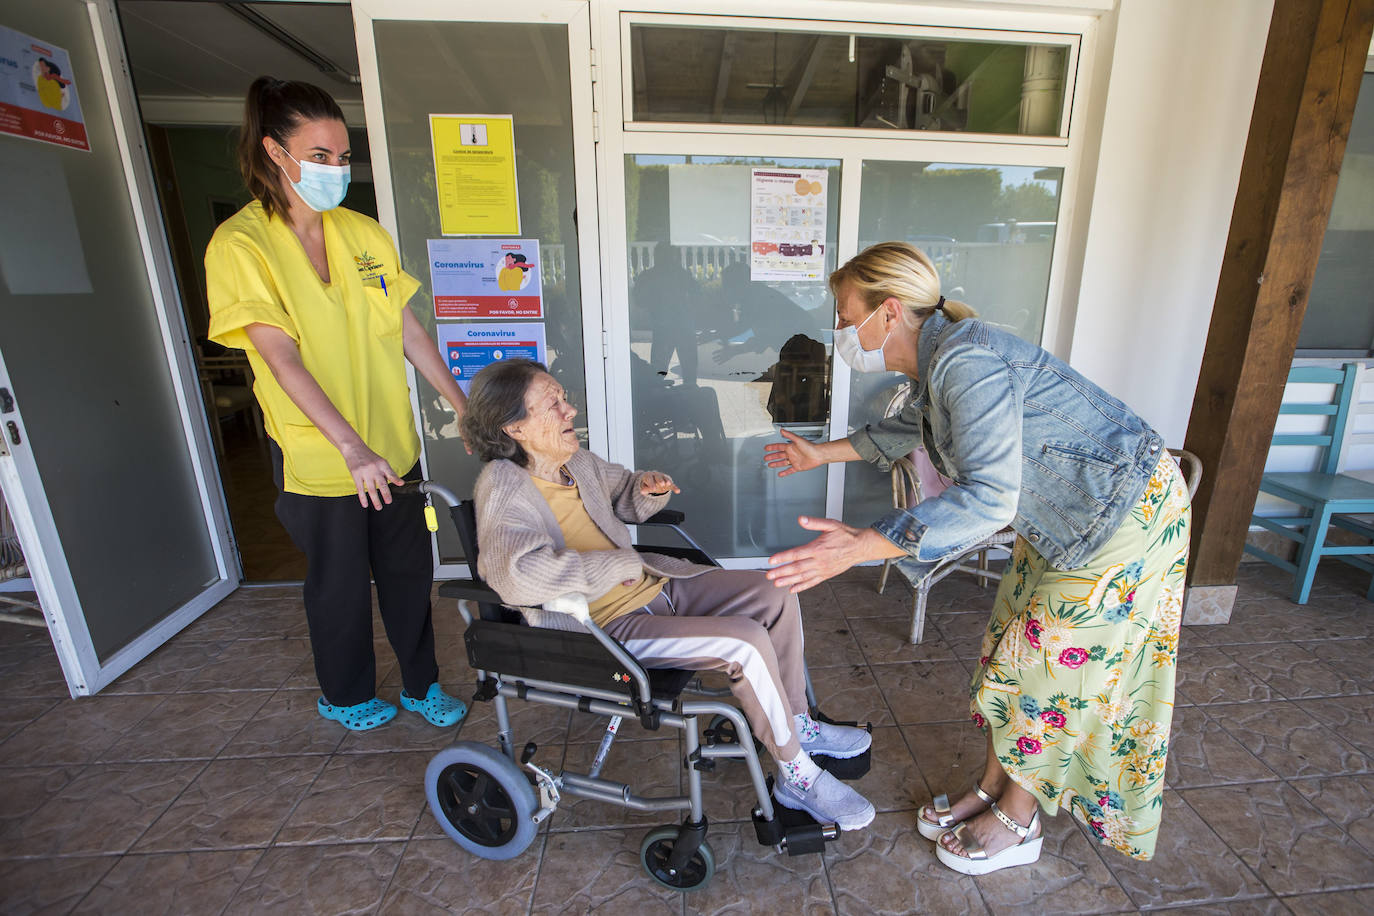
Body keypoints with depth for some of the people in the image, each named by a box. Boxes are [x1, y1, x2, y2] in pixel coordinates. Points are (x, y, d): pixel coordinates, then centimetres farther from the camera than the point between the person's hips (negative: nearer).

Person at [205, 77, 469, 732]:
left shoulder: (365, 235, 5)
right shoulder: (240, 245, -9)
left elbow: (408, 332, 6)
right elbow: (283, 360, -18)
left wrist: (463, 406, 1)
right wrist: (353, 448, -27)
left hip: (392, 444, 4)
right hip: (317, 455, -4)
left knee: (408, 569, 13)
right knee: (340, 582, 13)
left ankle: (422, 684, 34)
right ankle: (346, 696, 39)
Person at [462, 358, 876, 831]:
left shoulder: (575, 459, 4)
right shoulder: (503, 485, -18)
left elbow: (624, 495, 23)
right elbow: (517, 574, -36)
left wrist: (648, 489, -2)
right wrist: (619, 565, -27)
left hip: (650, 583, 8)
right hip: (603, 624, -8)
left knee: (775, 596, 1)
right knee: (746, 642, -22)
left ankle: (797, 725, 20)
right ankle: (797, 777, 2)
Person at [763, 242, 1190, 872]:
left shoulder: (965, 359, -32)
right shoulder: (936, 357, -1)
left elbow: (989, 496, -41)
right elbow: (913, 425, 20)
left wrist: (860, 546, -47)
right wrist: (821, 453, 25)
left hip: (1125, 511, -9)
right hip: (1063, 519, 9)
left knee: (1047, 670, 2)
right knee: (1009, 652, 14)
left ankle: (1016, 824, 25)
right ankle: (991, 790, 33)